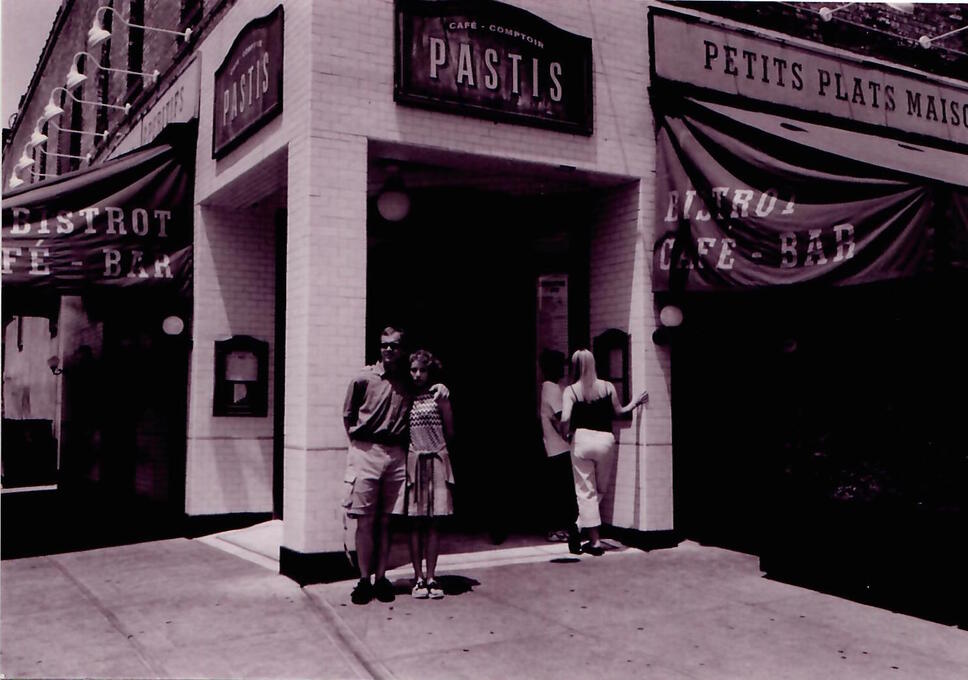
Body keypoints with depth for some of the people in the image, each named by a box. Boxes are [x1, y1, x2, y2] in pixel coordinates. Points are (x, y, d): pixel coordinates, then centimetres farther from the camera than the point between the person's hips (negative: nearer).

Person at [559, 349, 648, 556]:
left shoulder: (571, 391, -2)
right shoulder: (608, 387, 3)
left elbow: (565, 419, -14)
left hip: (582, 440, -1)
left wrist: (565, 434, 6)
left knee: (586, 492, 5)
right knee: (599, 489, 18)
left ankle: (595, 541, 4)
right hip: (605, 440, 1)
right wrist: (634, 403, 32)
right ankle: (580, 527, 8)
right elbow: (619, 412, 14)